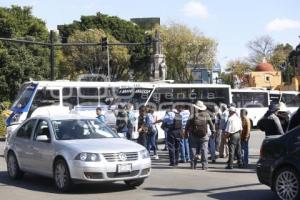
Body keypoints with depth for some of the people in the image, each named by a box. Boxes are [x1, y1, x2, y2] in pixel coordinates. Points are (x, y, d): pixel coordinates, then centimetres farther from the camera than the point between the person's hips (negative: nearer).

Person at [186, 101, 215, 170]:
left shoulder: (193, 116, -9)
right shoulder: (206, 115, -3)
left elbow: (187, 125, -4)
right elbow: (211, 124, 3)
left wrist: (186, 133, 7)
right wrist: (213, 131, 14)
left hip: (194, 136, -1)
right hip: (204, 136, 1)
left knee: (194, 150, 7)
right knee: (204, 150, 4)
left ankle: (193, 165, 5)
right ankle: (204, 165, -1)